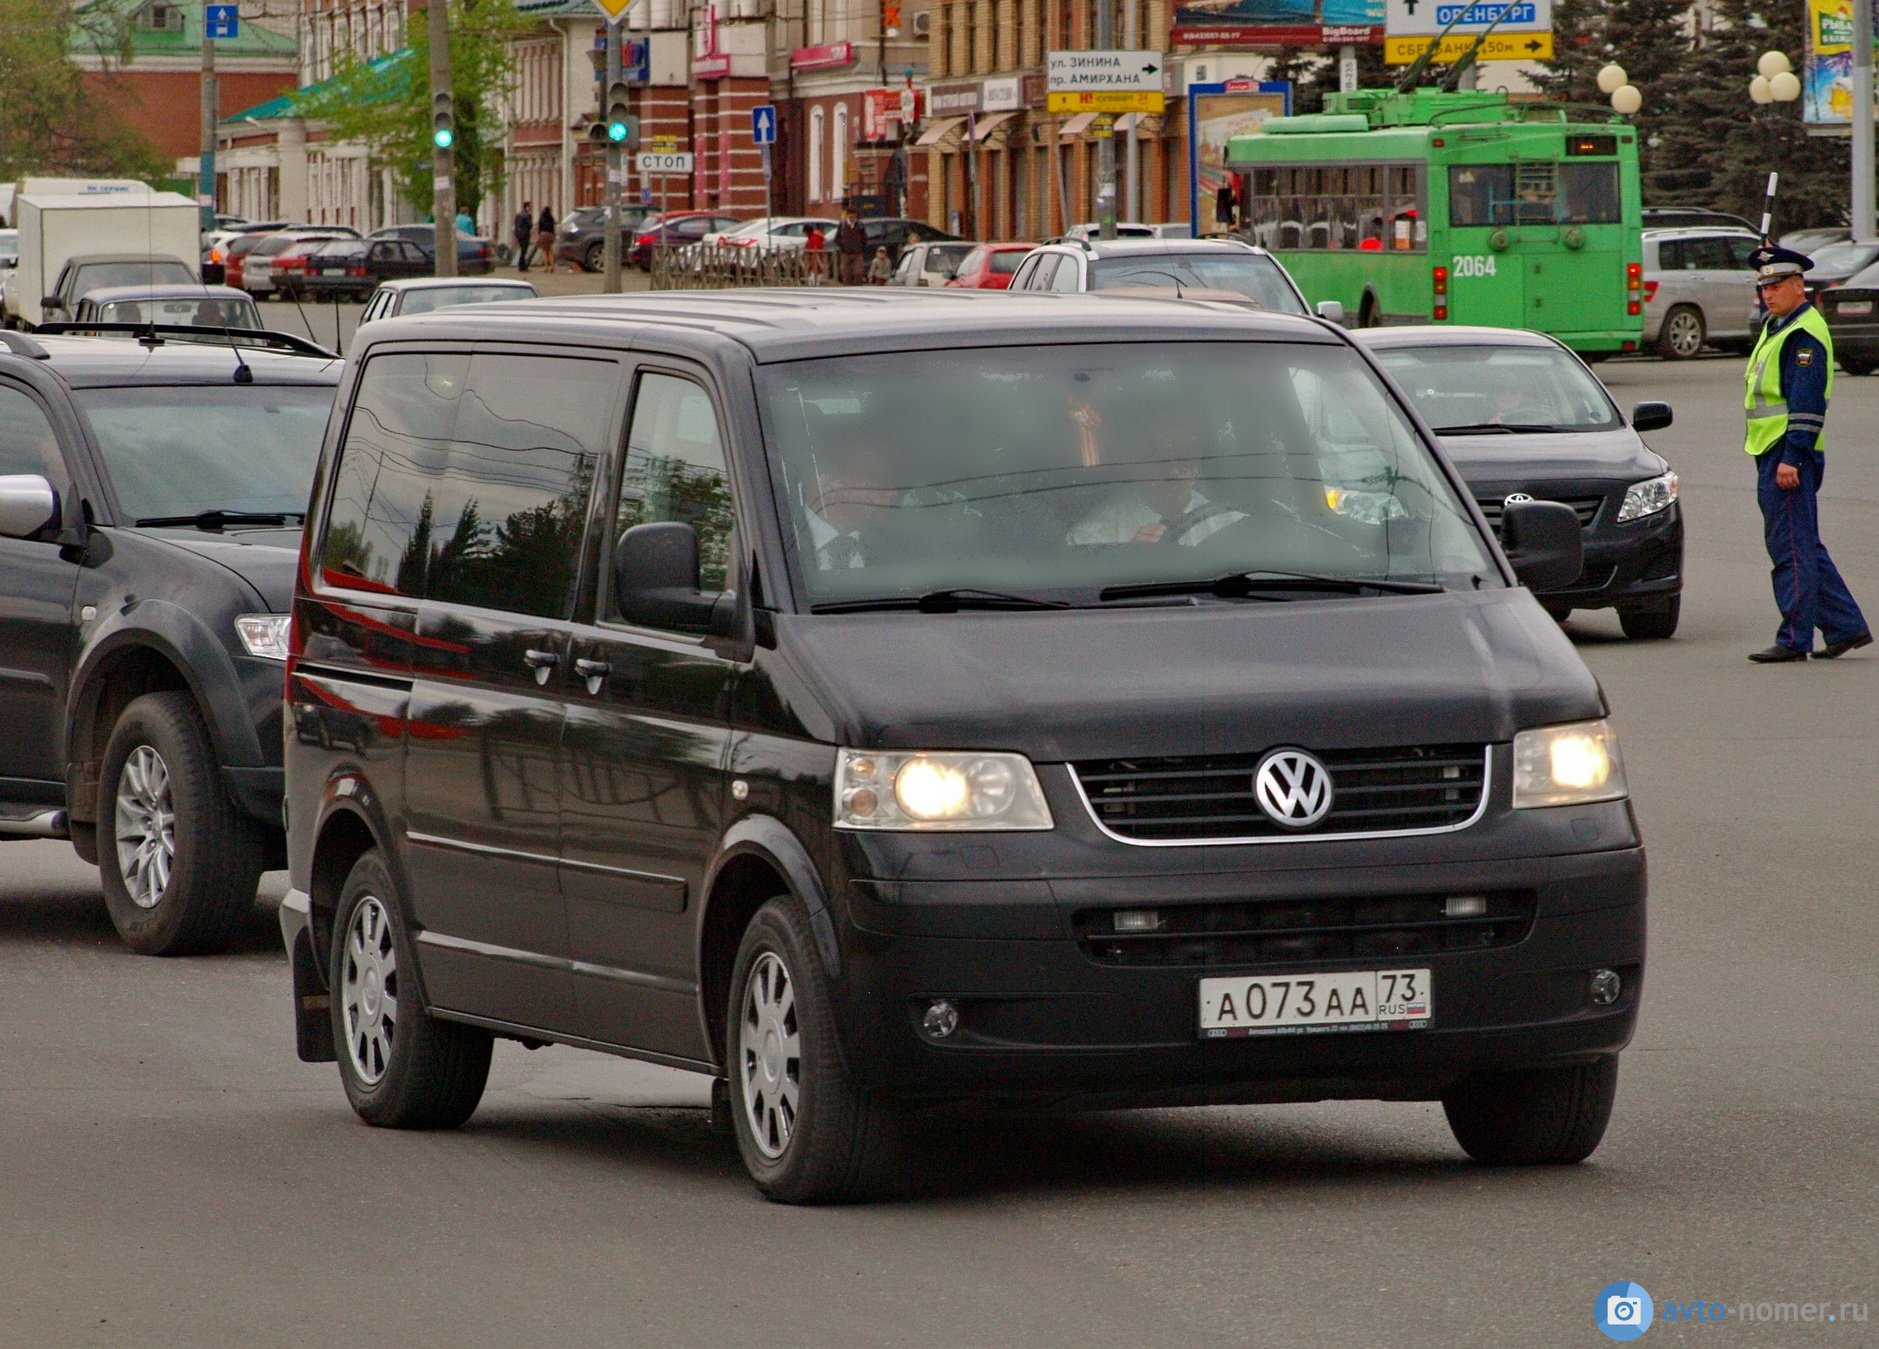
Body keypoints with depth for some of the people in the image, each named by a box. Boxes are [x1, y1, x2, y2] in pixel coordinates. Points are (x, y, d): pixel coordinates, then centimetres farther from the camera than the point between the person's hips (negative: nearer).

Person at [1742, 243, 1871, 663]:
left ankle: (1795, 640, -3)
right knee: (1806, 549, 14)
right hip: (1772, 454, 11)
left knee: (1791, 549, -6)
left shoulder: (1804, 336, -14)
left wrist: (1791, 458, -24)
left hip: (1788, 456, -11)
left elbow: (1807, 404, -20)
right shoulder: (1776, 328, 18)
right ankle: (1846, 626, 18)